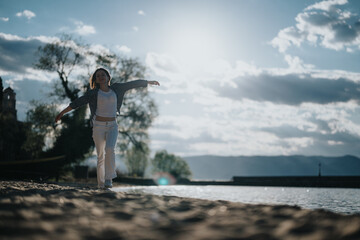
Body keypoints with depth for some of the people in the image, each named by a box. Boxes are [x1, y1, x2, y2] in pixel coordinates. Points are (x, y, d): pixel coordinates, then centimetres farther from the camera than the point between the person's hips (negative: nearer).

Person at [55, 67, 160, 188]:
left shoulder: (115, 88, 6)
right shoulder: (93, 93, 0)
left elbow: (132, 84, 14)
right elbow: (77, 102, -3)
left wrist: (149, 82, 22)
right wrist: (62, 113, -8)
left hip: (112, 126, 1)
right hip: (98, 126, -1)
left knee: (110, 149, -24)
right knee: (101, 155, -1)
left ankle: (108, 178, -14)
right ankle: (101, 183, 10)